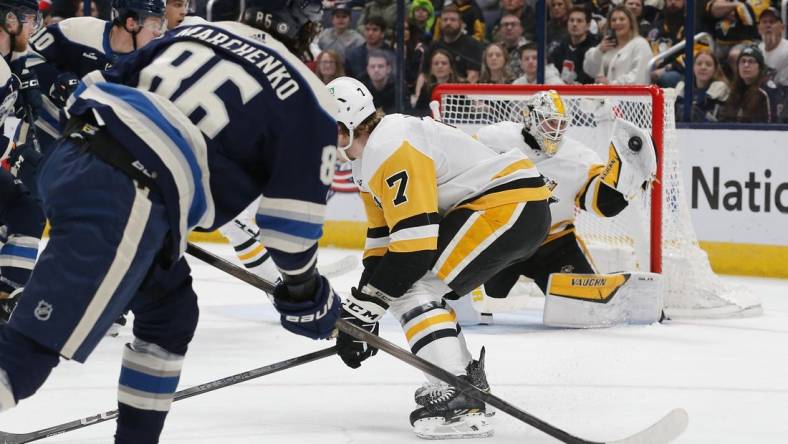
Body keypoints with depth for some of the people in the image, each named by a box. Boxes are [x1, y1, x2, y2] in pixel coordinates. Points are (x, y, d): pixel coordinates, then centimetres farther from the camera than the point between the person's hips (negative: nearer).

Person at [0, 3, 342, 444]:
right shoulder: (308, 101, 7)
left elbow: (94, 89, 25)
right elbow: (294, 217, 7)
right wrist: (303, 289, 24)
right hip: (127, 204, -8)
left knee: (170, 308, 26)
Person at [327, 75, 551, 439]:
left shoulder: (392, 150, -21)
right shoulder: (367, 157, 14)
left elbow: (413, 242, -25)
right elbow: (381, 236, 19)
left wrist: (362, 305, -20)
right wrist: (364, 313, 14)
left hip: (512, 205, -11)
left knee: (411, 288, -17)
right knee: (402, 285, 16)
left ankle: (459, 404, -25)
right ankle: (467, 378, 26)